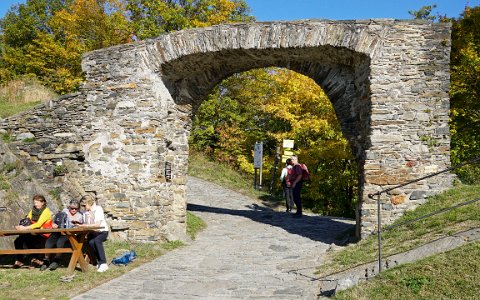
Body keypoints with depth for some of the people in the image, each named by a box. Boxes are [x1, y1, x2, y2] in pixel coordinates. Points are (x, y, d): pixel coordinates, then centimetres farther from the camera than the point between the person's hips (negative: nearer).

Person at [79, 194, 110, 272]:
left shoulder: (98, 209, -10)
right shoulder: (85, 212, 8)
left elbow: (98, 224, -19)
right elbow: (85, 224, 10)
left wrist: (85, 225, -23)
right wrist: (80, 225, -11)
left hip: (102, 231, -4)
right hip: (92, 232, 4)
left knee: (97, 240, -34)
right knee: (91, 242, -29)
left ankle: (103, 263, -31)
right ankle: (99, 261, -12)